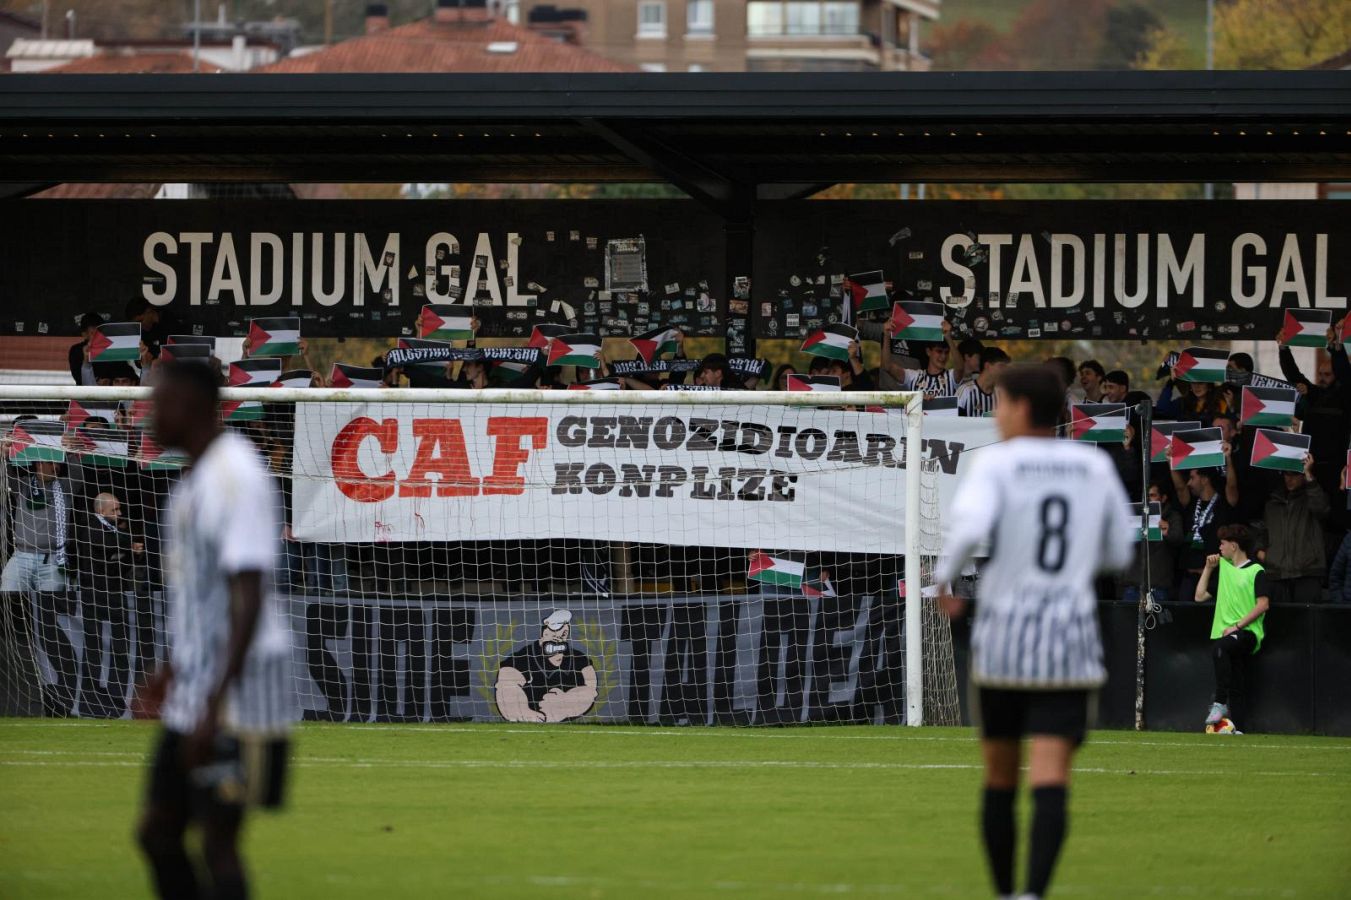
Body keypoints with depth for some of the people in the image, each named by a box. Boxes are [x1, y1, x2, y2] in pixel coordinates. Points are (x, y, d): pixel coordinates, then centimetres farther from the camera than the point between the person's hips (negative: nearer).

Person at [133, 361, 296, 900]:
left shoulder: (237, 476, -17)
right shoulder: (195, 479, 13)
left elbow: (247, 602, -22)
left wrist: (214, 708, -25)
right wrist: (172, 671, 28)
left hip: (236, 695, -10)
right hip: (191, 694, 10)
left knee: (217, 844, -7)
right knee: (157, 834, 10)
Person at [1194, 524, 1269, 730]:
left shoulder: (1256, 571, 2)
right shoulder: (1223, 568, 24)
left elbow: (1263, 604, -9)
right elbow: (1200, 596, 25)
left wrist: (1237, 626, -15)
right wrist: (1208, 569, 17)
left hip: (1248, 633, -6)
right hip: (1223, 634, 6)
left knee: (1221, 646, -36)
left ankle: (1220, 703, -37)